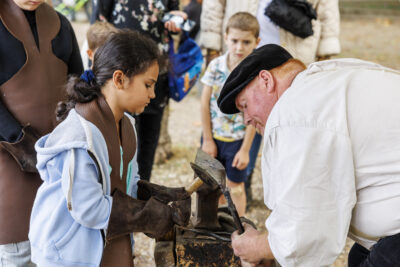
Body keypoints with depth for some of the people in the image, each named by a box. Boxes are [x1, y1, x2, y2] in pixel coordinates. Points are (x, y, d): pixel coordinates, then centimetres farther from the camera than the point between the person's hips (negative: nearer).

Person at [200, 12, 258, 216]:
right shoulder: (215, 66, -9)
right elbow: (205, 103, -5)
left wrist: (245, 149, -11)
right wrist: (207, 140, -4)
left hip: (237, 139, -3)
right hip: (213, 136, 3)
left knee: (235, 186, 11)